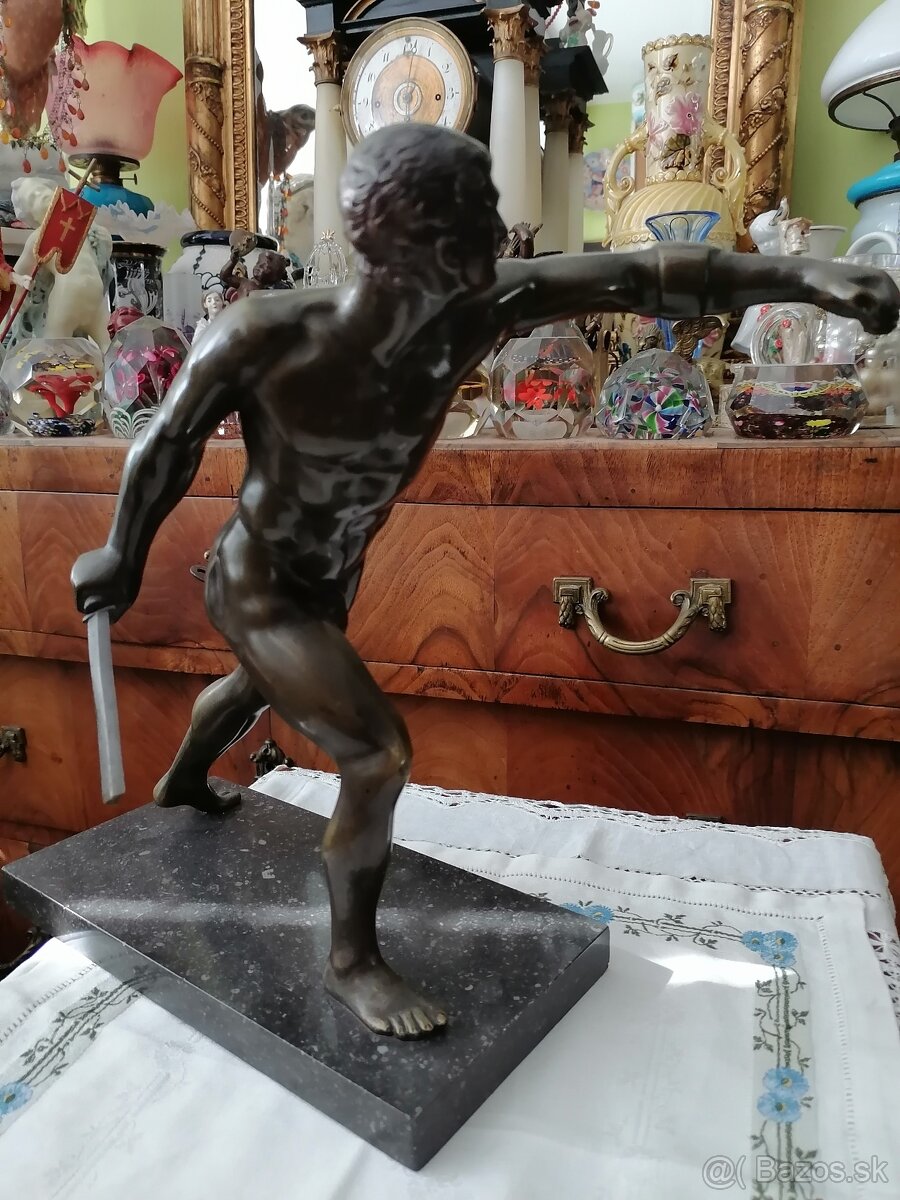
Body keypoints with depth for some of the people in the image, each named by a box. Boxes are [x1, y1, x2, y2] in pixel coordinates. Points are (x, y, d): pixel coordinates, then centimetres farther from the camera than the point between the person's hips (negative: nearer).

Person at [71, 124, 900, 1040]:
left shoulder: (479, 305, -21)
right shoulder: (266, 336, -31)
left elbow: (648, 277, -22)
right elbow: (168, 440, -15)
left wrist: (804, 276, -34)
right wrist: (123, 557, -2)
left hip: (331, 580, 7)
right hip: (255, 589, -7)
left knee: (256, 692, 33)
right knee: (380, 756, -16)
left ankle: (180, 785, 68)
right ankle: (351, 960, 11)